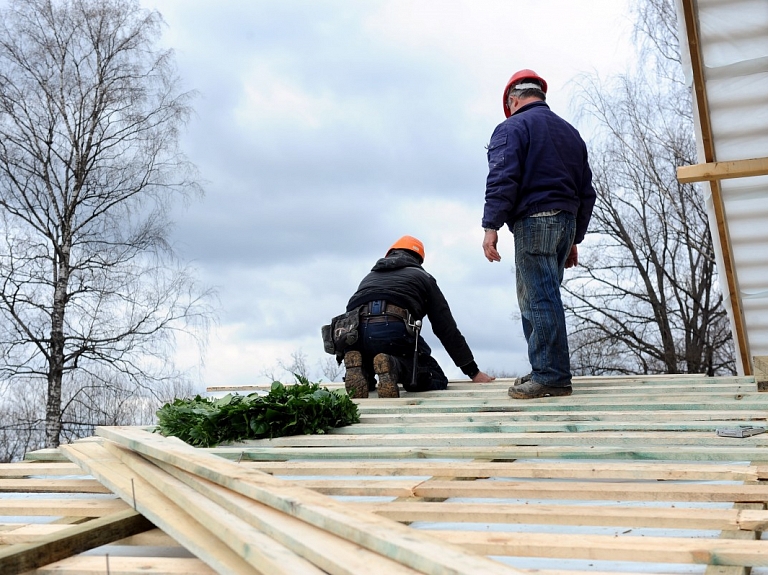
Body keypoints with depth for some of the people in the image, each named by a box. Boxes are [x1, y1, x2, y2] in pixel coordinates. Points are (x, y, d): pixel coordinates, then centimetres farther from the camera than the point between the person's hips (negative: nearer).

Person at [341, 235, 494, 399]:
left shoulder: (370, 276, 38)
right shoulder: (422, 277, 28)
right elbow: (446, 328, 23)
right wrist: (474, 373, 28)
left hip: (354, 331, 4)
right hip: (394, 330, -4)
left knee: (364, 383, 30)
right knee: (436, 381, 12)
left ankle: (359, 369, -6)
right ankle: (393, 367, -17)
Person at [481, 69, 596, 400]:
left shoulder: (513, 127, 0)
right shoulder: (569, 132, 23)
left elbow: (502, 179, -15)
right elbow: (586, 192, 22)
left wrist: (491, 226, -16)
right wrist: (574, 239, 24)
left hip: (533, 221, -8)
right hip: (567, 221, 8)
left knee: (540, 299, -8)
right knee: (539, 298, 14)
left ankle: (552, 378, -8)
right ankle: (543, 370, 16)